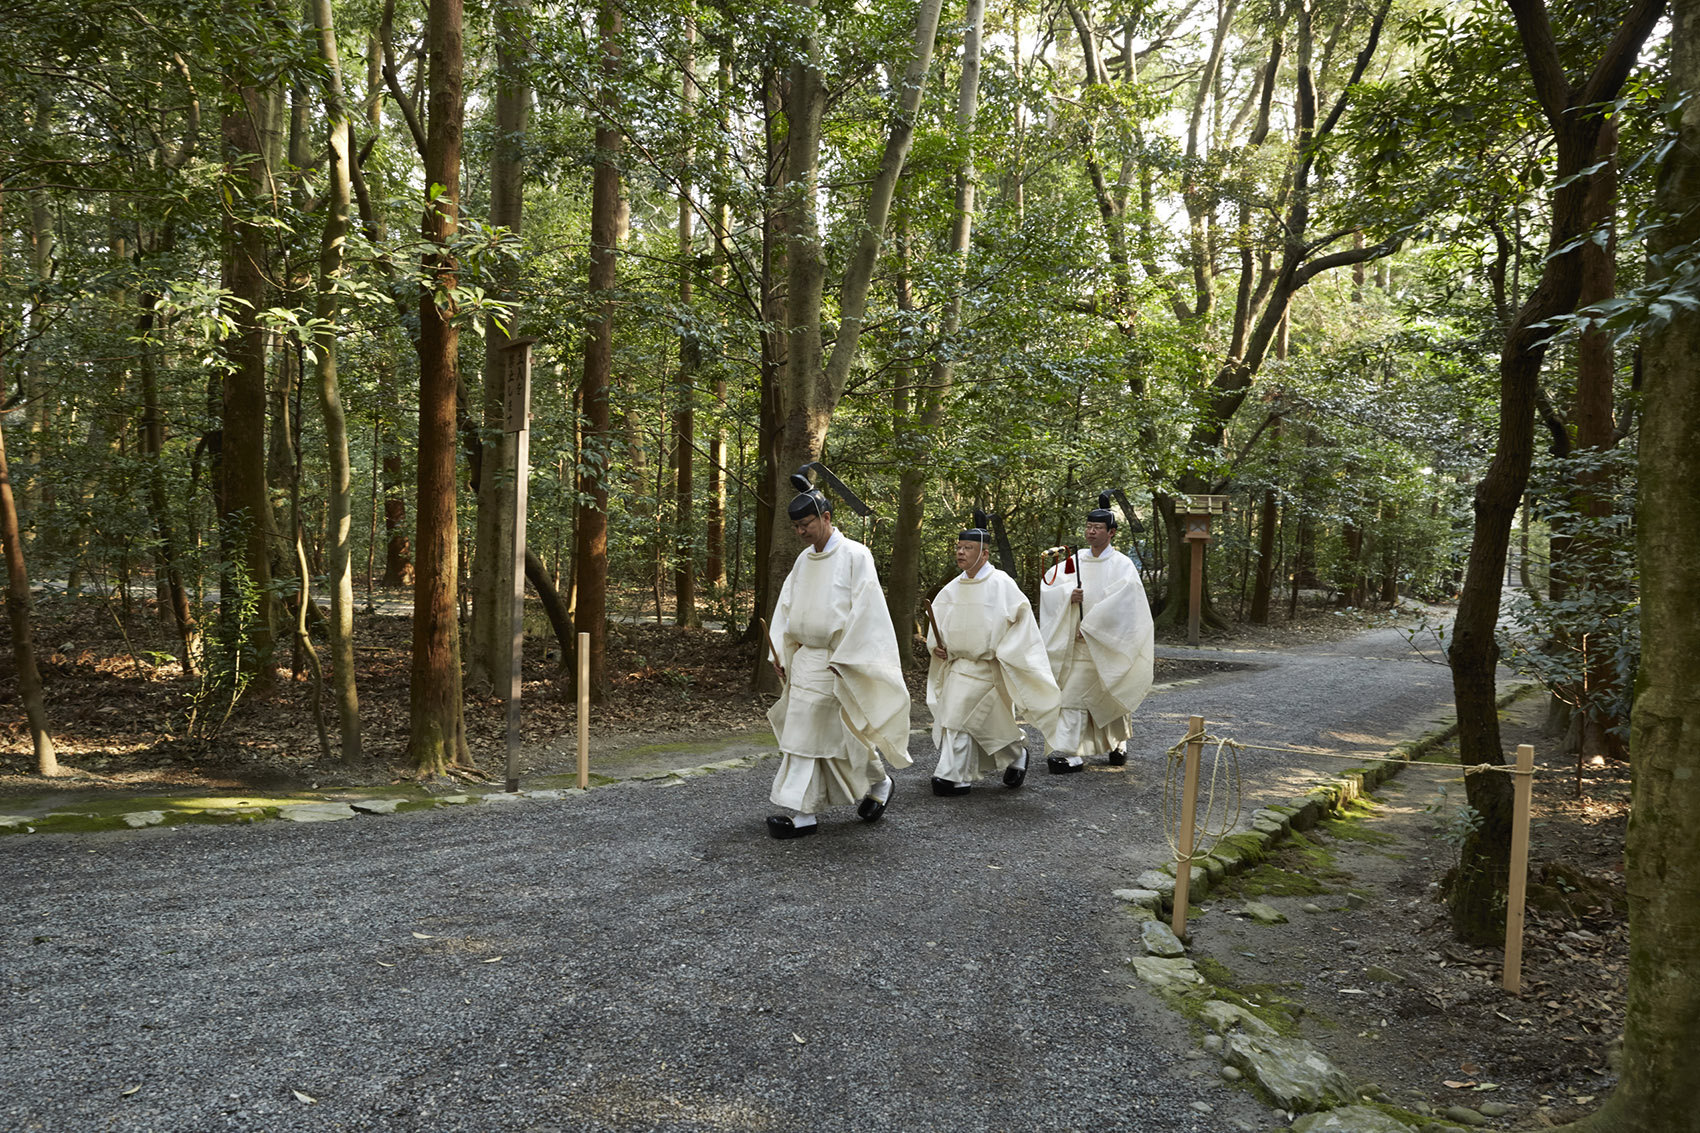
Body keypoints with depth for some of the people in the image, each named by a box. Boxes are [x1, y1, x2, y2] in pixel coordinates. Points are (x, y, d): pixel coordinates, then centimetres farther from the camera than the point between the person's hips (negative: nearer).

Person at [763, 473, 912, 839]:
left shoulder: (855, 556, -10)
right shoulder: (804, 560, 11)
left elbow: (864, 609, -14)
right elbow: (787, 607, 15)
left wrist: (844, 659, -16)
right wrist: (779, 653, 7)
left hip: (842, 663, -7)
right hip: (805, 659, 7)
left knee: (847, 731, 2)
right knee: (802, 731, 3)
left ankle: (878, 783, 28)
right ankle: (803, 812, 8)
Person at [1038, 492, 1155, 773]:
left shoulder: (1122, 565, -6)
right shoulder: (1074, 561, 8)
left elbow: (1120, 601, -17)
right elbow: (1047, 585, 6)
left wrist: (1090, 625, -19)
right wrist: (1067, 595, -15)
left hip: (1105, 642, -5)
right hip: (1074, 641, 5)